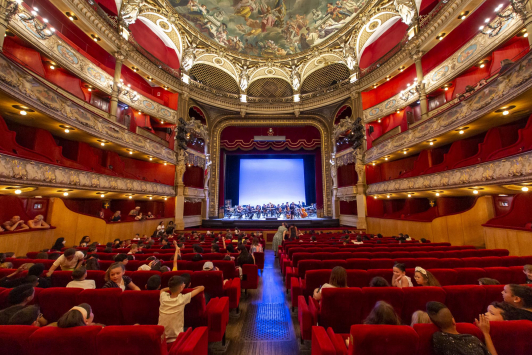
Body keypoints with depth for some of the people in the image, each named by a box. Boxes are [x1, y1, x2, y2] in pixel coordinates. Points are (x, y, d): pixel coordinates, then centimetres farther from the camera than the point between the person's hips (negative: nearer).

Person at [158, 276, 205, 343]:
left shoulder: (163, 297, -12)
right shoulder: (182, 299, -20)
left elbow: (162, 290, 15)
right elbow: (202, 288, -10)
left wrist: (174, 287, 11)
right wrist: (192, 288, 9)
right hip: (175, 340, -4)